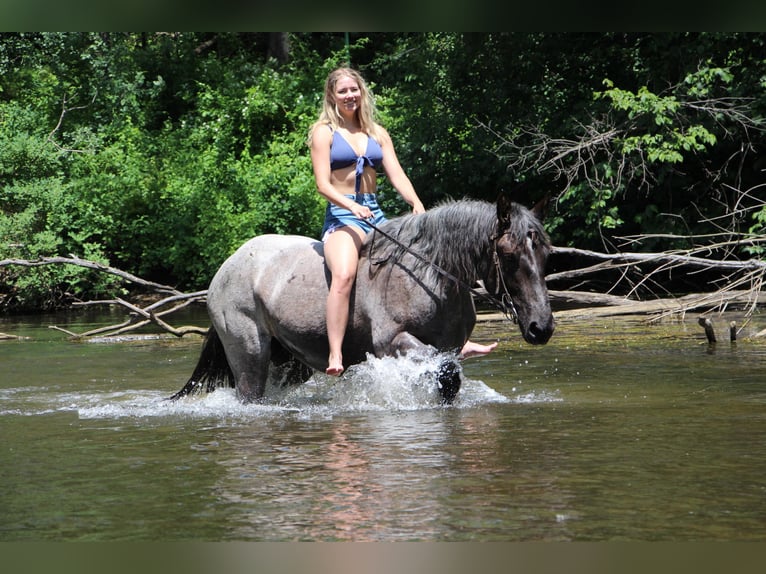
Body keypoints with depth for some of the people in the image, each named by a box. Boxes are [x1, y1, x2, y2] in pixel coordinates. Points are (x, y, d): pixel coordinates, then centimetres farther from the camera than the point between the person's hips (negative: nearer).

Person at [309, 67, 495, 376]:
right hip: (341, 216, -6)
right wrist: (352, 206, -25)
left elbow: (397, 175, 7)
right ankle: (335, 356, -39)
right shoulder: (324, 133, 3)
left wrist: (417, 204, -13)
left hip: (376, 216, 6)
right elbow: (323, 184, -7)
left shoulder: (377, 133, 17)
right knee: (344, 274, -34)